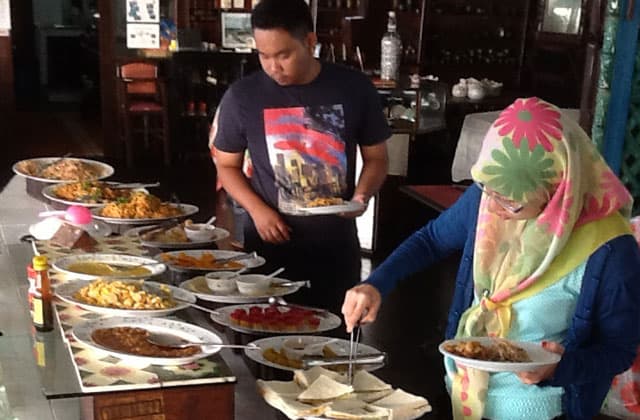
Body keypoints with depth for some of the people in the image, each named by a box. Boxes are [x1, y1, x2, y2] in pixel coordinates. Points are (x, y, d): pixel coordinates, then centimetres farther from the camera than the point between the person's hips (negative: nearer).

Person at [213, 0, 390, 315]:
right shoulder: (241, 96, -5)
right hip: (270, 245, -1)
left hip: (336, 247, 1)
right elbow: (227, 165, 6)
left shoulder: (354, 89, -3)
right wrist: (257, 210, -10)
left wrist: (362, 196, -12)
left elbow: (376, 158, 7)